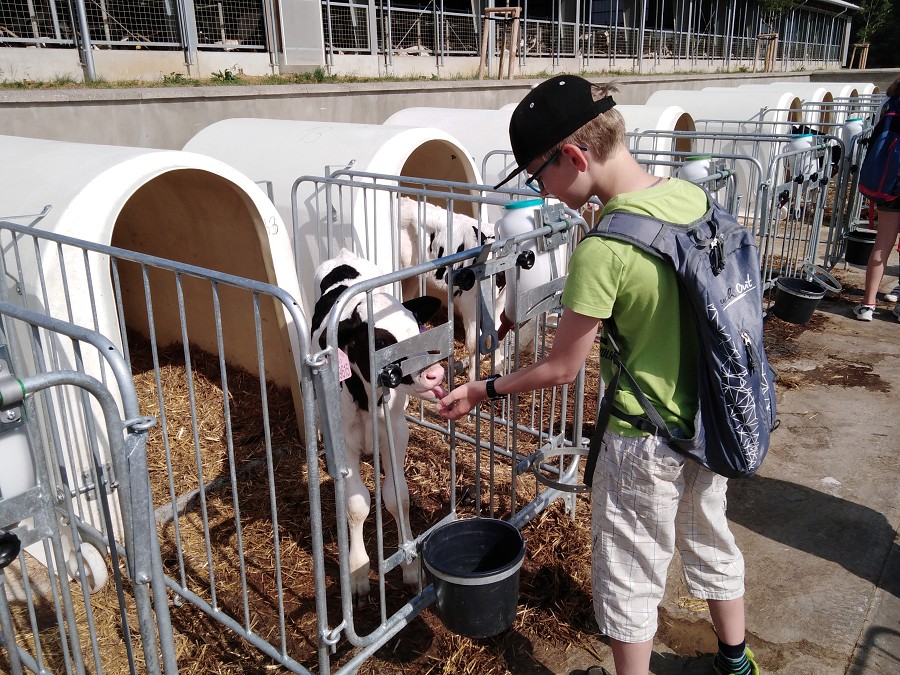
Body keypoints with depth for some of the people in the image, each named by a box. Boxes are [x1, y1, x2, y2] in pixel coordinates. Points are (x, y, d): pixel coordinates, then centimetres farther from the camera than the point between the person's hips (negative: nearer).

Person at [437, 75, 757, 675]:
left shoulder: (603, 249, -29)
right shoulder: (692, 196, -7)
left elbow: (563, 368, -19)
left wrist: (483, 391, -5)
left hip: (645, 446, -8)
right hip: (710, 421, 8)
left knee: (631, 582, 14)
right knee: (711, 541, 29)